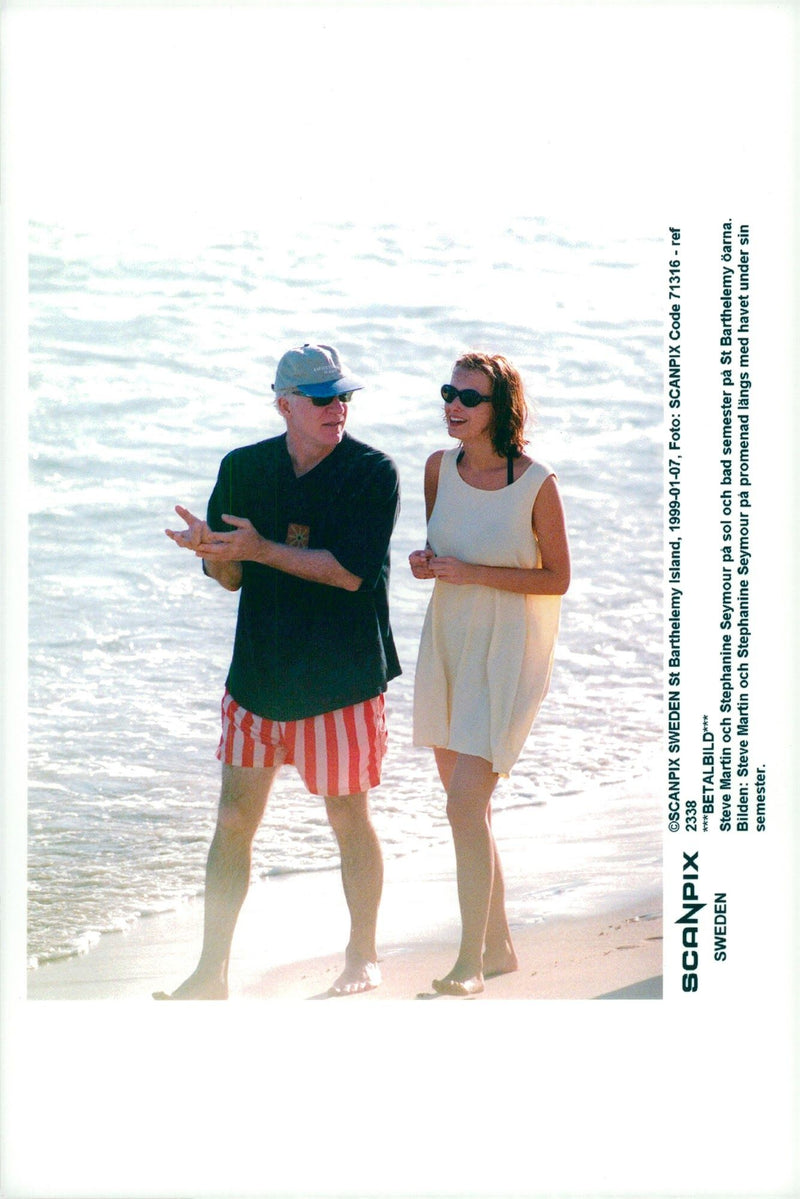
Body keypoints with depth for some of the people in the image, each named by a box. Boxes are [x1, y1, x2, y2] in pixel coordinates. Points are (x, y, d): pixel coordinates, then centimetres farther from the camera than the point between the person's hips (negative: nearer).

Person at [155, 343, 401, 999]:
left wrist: (262, 549, -20)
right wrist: (212, 549, -16)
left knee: (350, 818, 5)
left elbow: (352, 571, -17)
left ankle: (362, 958, 23)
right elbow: (230, 577, 7)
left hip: (342, 675, -3)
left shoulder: (373, 472, -7)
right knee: (233, 821, 3)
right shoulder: (243, 468, 4)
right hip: (259, 671, 3)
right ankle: (212, 972, 11)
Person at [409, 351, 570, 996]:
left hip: (507, 652, -6)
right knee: (467, 804, 13)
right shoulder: (440, 468, 2)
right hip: (448, 642, 6)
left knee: (466, 803, -14)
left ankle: (471, 961, -5)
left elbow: (557, 578, -9)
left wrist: (474, 573, -18)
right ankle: (500, 946, 27)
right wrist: (426, 562, -6)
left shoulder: (537, 484, -14)